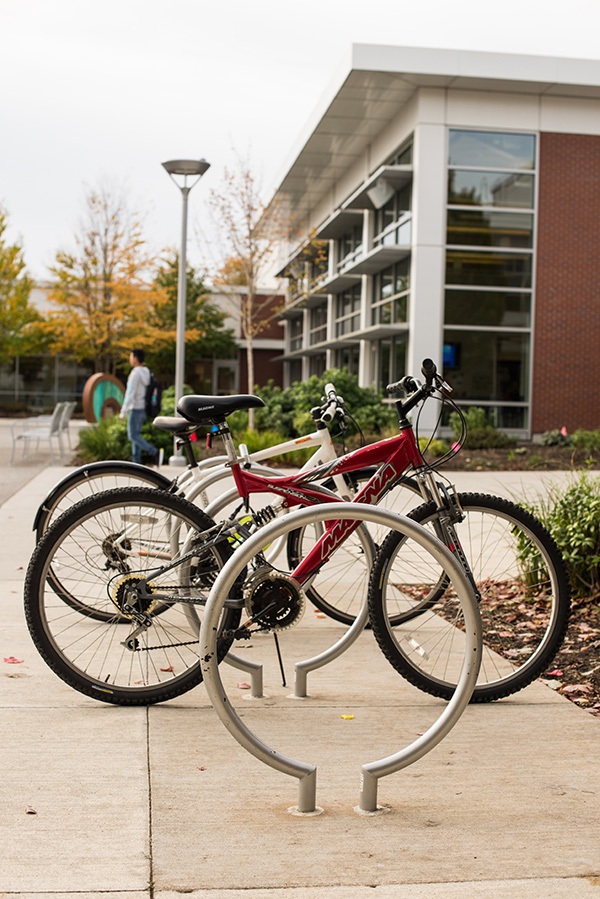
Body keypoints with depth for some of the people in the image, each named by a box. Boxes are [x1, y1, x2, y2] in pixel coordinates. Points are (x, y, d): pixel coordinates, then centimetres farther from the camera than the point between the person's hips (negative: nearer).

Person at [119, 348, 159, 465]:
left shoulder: (135, 373, -17)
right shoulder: (146, 373, 11)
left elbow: (130, 393, -22)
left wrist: (123, 411, -19)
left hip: (136, 408, -9)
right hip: (143, 408, 9)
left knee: (133, 436, -6)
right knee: (135, 434, 12)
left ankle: (153, 452, -17)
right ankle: (136, 461, 10)